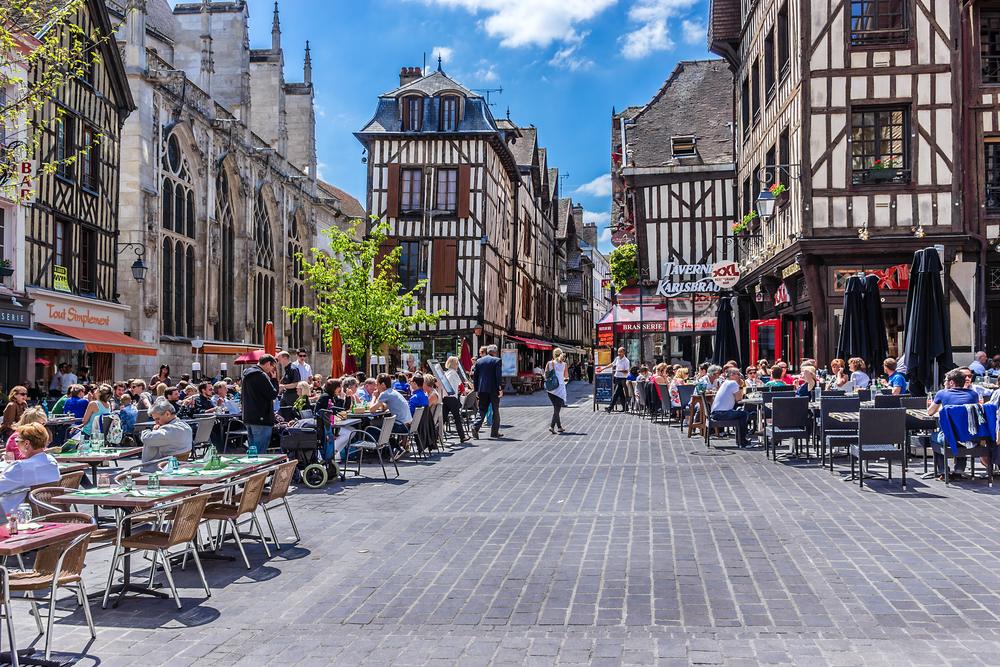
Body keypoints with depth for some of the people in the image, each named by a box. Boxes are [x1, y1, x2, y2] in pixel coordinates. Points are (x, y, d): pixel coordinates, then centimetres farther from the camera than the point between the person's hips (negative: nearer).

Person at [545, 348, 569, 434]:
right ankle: (551, 426, -20)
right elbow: (566, 377, 10)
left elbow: (545, 376, 2)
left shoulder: (549, 363, 3)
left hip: (550, 389, 3)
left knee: (556, 408, 16)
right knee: (557, 409, -4)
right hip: (560, 387, -3)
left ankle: (559, 427, 22)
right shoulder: (563, 364, 0)